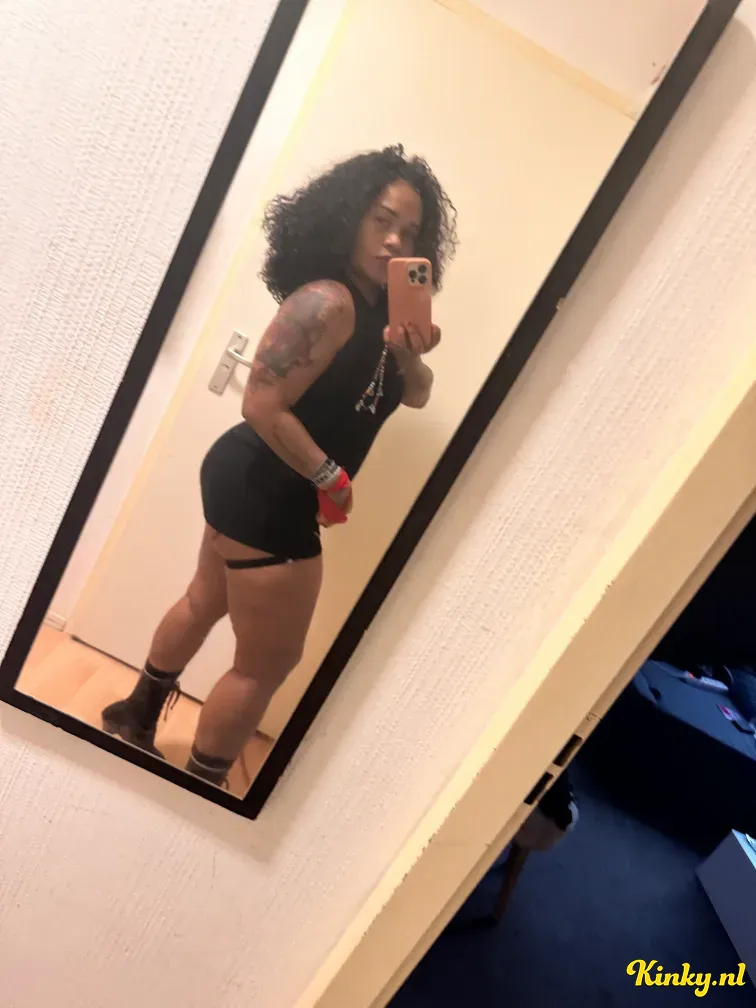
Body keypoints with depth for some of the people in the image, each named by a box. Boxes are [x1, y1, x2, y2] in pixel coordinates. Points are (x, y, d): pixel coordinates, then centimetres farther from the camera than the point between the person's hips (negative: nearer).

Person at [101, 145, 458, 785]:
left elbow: (415, 397, 8)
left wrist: (411, 356, -13)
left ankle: (137, 719, 51)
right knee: (269, 664, 3)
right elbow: (262, 406, -26)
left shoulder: (377, 308, 6)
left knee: (206, 603, 26)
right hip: (267, 492, -10)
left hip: (257, 485, 10)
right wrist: (332, 480, -18)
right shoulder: (327, 302, -22)